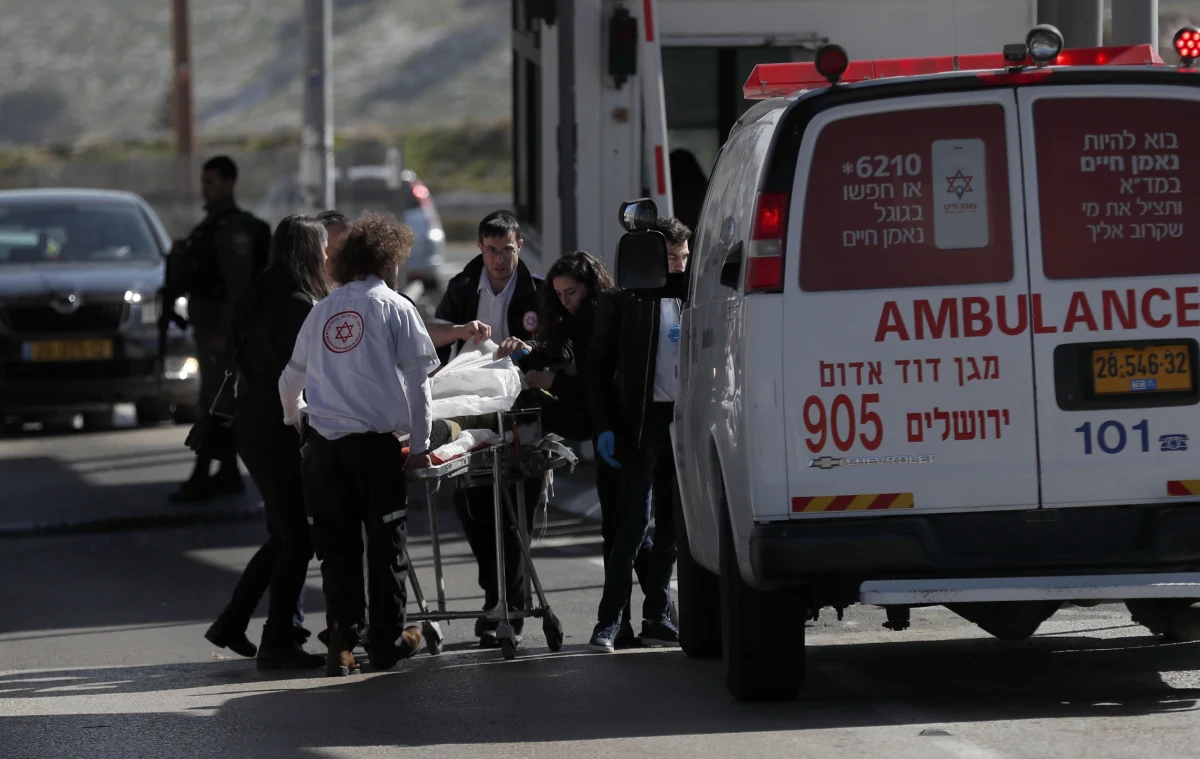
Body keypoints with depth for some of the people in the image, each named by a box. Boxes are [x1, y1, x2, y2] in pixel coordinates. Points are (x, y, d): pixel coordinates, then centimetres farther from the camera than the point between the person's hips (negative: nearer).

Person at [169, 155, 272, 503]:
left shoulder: (235, 228, -16)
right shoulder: (212, 224, 15)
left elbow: (238, 284, -22)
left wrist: (223, 333, -26)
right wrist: (181, 259, 5)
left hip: (222, 325, -10)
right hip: (208, 323, 10)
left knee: (214, 402, -11)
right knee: (220, 400, 12)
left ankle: (201, 478, -13)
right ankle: (229, 473, 16)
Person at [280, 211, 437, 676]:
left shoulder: (322, 311, 13)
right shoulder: (395, 308, 0)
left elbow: (291, 379, 23)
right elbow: (417, 380, -4)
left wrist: (293, 416, 44)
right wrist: (420, 444, 3)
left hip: (323, 444, 4)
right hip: (375, 441, -4)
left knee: (336, 546, 7)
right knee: (385, 542, 7)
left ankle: (341, 644, 3)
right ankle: (388, 641, 13)